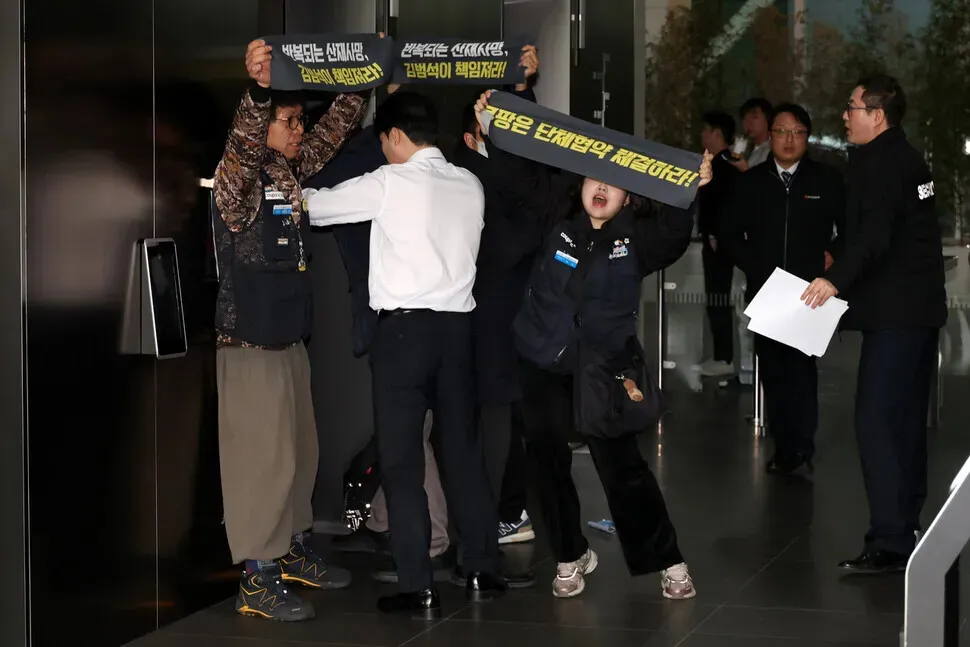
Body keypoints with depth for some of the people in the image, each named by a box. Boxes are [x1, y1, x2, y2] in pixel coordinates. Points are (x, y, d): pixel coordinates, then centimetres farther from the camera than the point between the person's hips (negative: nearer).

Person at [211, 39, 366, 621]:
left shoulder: (295, 171, 7)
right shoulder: (240, 180, -15)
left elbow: (338, 125, 15)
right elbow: (244, 145, -36)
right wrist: (257, 90, -53)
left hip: (291, 338, 9)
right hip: (249, 344, -8)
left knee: (300, 453, 16)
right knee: (260, 461, -5)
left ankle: (292, 552, 31)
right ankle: (257, 583, 1)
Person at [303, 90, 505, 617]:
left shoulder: (388, 183, -6)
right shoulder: (469, 185, 10)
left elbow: (317, 207, 0)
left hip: (404, 324, -5)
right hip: (456, 322, 5)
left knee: (401, 458, -1)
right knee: (463, 448, 13)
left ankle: (418, 589, -3)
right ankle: (482, 571, 17)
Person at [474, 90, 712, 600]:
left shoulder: (637, 239, -4)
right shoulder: (558, 222, 1)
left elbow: (673, 235, -22)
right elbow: (526, 175, 2)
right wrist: (493, 130, -8)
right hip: (542, 365, 3)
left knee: (622, 467, -4)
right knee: (548, 463, 8)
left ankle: (667, 561, 11)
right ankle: (571, 556, 27)